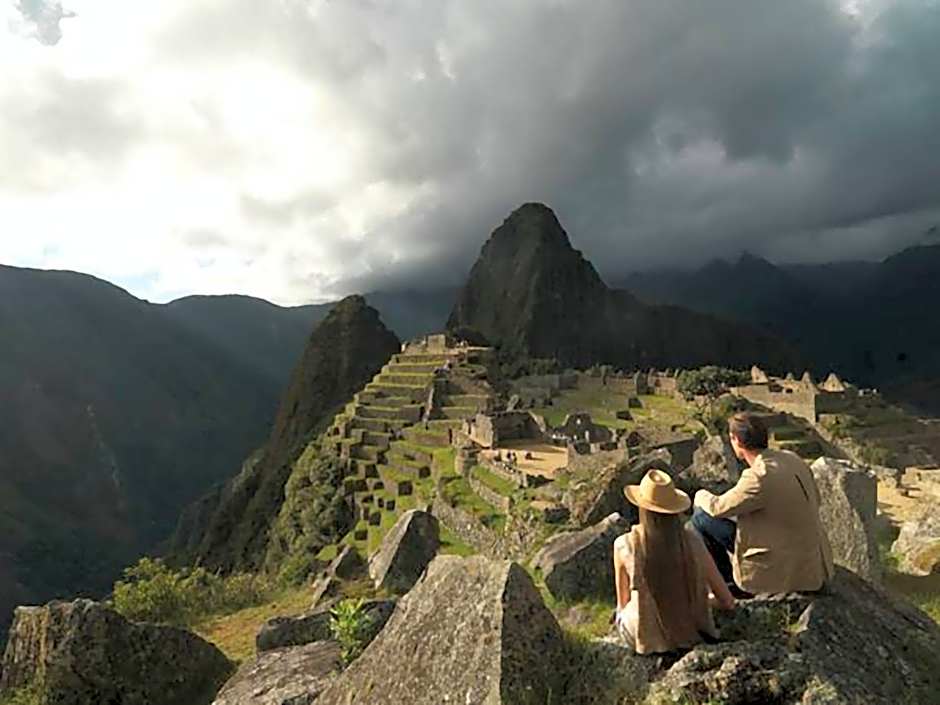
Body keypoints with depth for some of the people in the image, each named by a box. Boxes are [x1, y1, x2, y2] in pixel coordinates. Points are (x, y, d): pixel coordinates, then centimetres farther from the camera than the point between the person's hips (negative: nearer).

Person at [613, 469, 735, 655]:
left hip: (647, 638, -1)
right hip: (692, 633, 1)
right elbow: (727, 602, -8)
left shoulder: (625, 545, -20)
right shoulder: (692, 540, -17)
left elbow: (623, 602, -5)